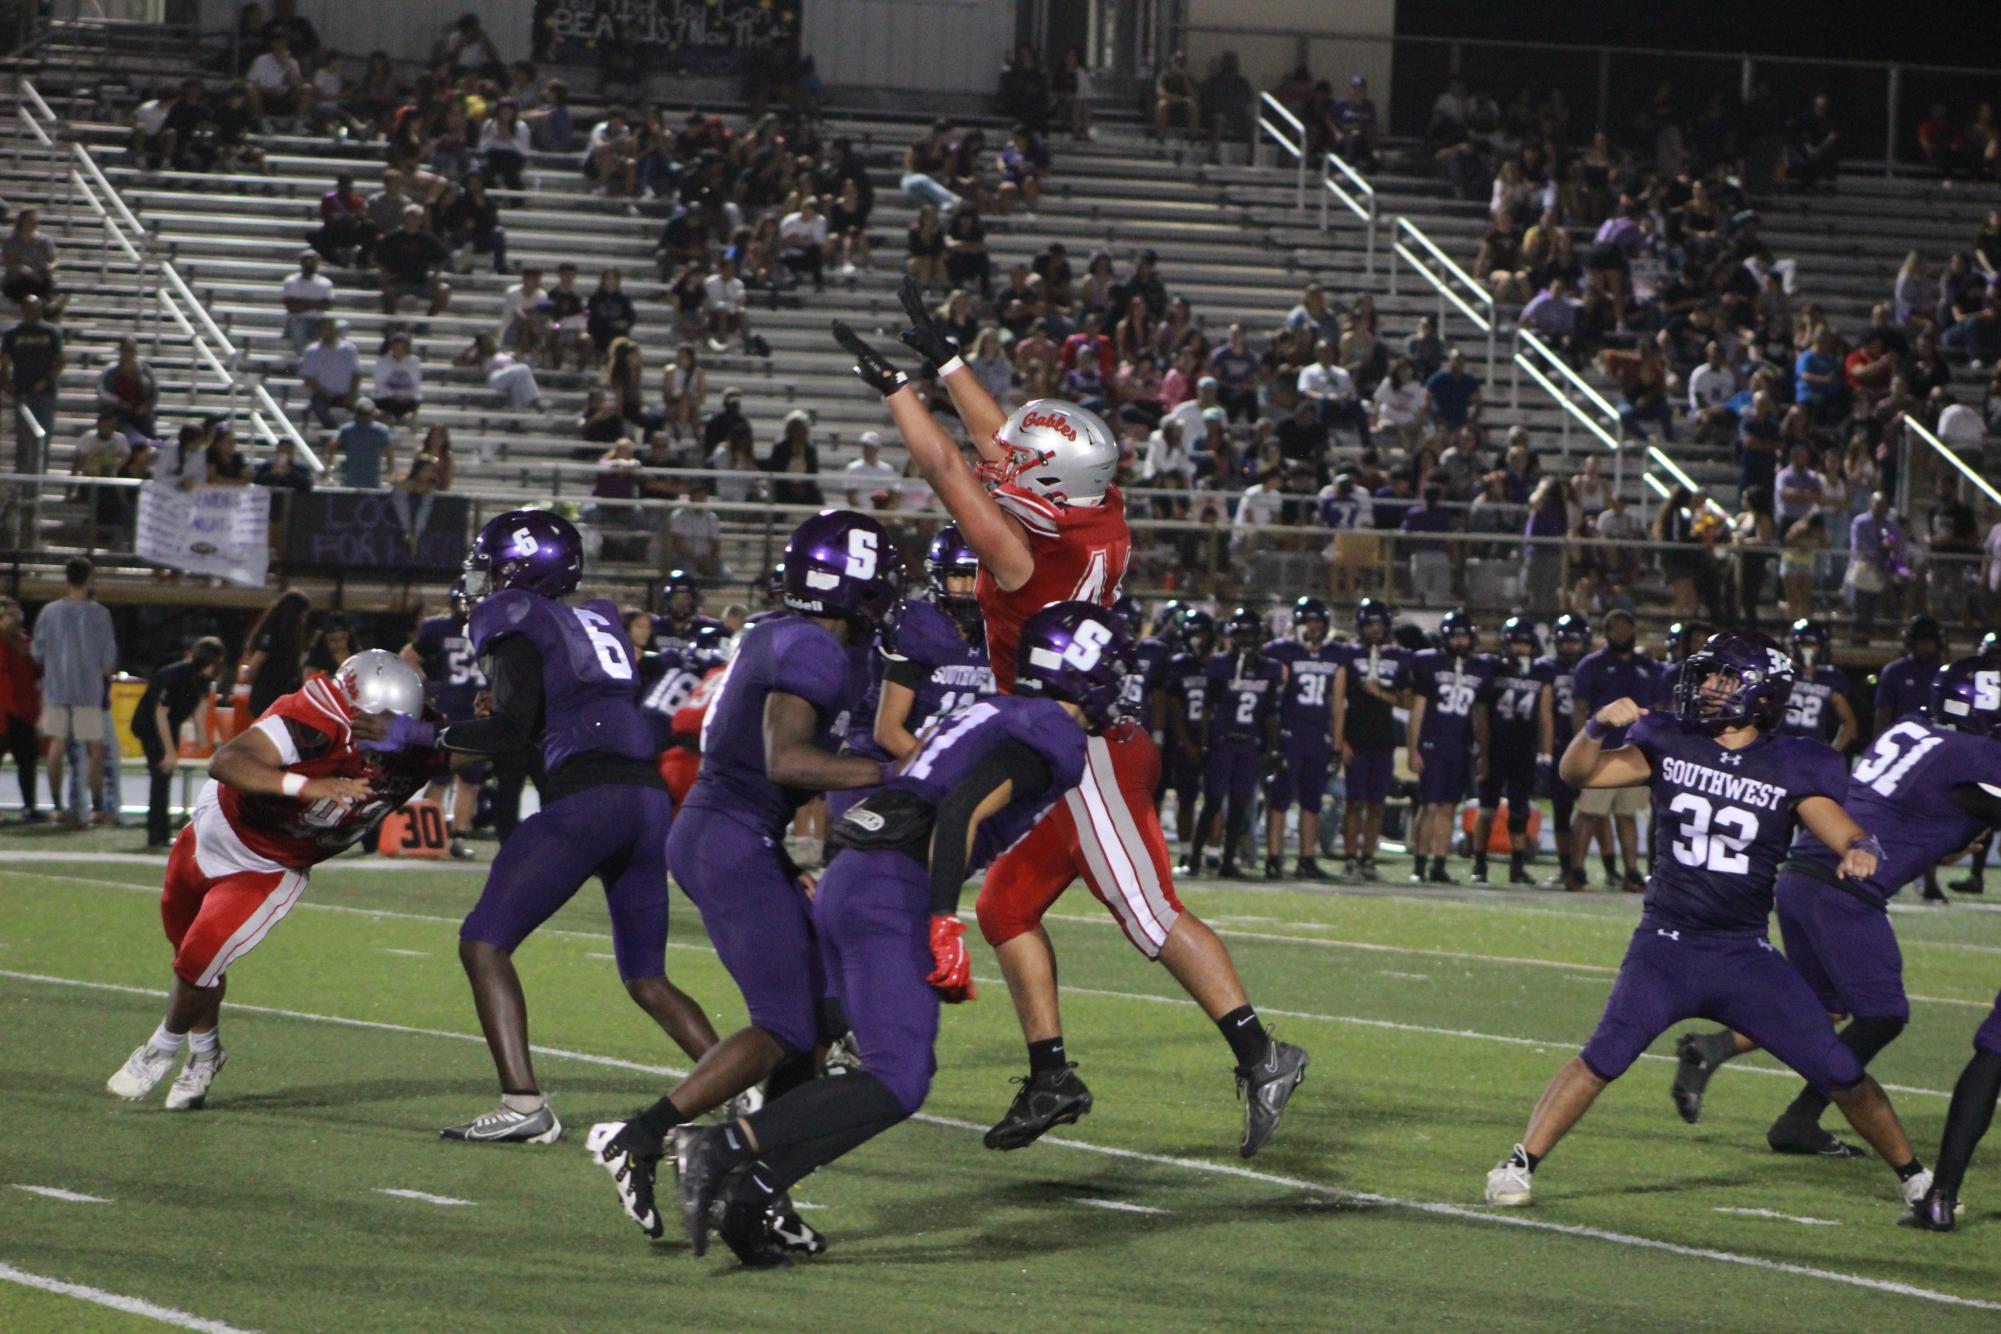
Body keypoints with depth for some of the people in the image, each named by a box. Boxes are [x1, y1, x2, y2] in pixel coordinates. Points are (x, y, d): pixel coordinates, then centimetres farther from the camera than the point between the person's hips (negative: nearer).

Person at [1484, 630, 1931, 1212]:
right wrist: (1598, 727, -23)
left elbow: (1845, 833, -10)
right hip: (1666, 945, 0)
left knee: (1839, 1070, -1)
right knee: (1605, 1055, -21)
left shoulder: (1791, 769, -2)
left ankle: (1913, 1174, 18)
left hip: (1745, 956, 0)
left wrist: (1859, 851, -34)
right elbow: (1578, 774, -3)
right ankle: (1519, 1164, -13)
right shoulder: (1670, 746, 1)